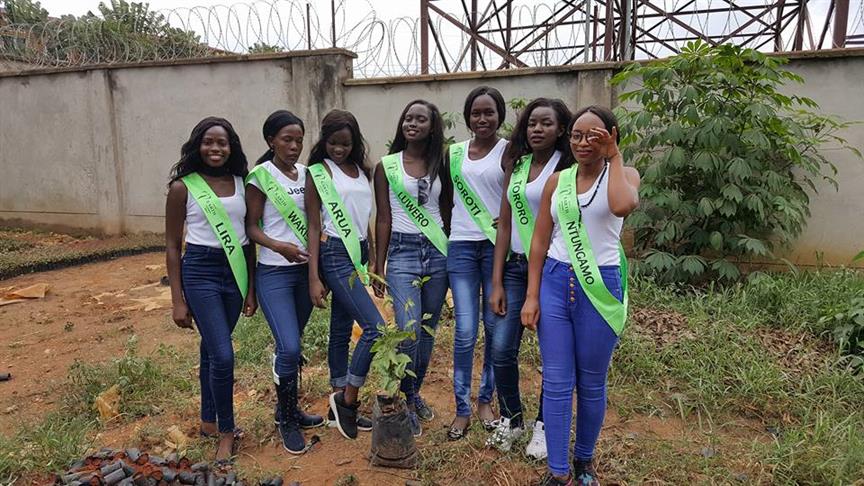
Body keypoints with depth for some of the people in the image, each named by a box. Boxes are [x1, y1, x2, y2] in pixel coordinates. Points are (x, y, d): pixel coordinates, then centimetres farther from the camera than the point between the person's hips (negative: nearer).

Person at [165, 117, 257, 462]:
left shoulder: (241, 183, 5)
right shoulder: (183, 187, -5)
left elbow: (248, 238, 9)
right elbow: (172, 246, -2)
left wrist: (251, 288, 7)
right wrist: (177, 301, -5)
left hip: (236, 271, 4)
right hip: (200, 271, -4)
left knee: (212, 349, 17)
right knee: (223, 355, -8)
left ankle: (209, 421, 34)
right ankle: (226, 430, 13)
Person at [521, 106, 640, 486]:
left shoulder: (624, 174, 0)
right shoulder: (557, 181, 7)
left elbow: (622, 206, -26)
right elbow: (540, 241, 6)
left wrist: (614, 157, -12)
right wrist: (531, 295, 0)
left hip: (600, 287, -2)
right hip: (555, 282, 2)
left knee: (591, 384, 11)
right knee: (556, 383, 3)